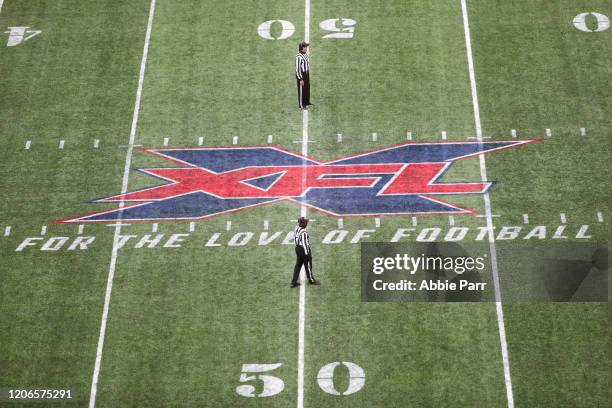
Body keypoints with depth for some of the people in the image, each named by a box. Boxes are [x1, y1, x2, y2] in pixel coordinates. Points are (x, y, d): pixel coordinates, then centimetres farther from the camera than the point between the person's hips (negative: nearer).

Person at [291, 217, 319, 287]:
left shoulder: (297, 229, 1)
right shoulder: (303, 232, -26)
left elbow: (294, 237, 16)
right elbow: (304, 243, -24)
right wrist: (307, 253, -18)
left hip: (298, 248, 9)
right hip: (304, 249, -9)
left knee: (298, 265, 15)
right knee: (308, 265, 9)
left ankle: (294, 282, 15)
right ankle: (311, 280, 26)